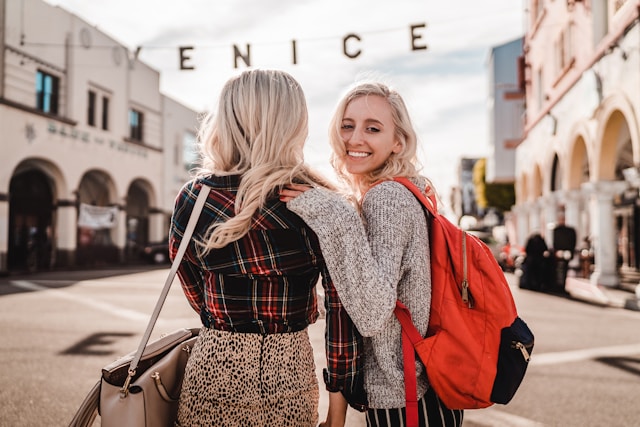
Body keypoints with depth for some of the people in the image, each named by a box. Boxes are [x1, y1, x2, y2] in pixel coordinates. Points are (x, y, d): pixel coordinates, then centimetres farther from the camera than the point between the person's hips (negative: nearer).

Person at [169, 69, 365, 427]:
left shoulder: (192, 198, -8)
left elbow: (196, 294, 3)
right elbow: (342, 305, -11)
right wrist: (340, 396, -2)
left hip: (215, 372, 1)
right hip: (291, 374, 0)